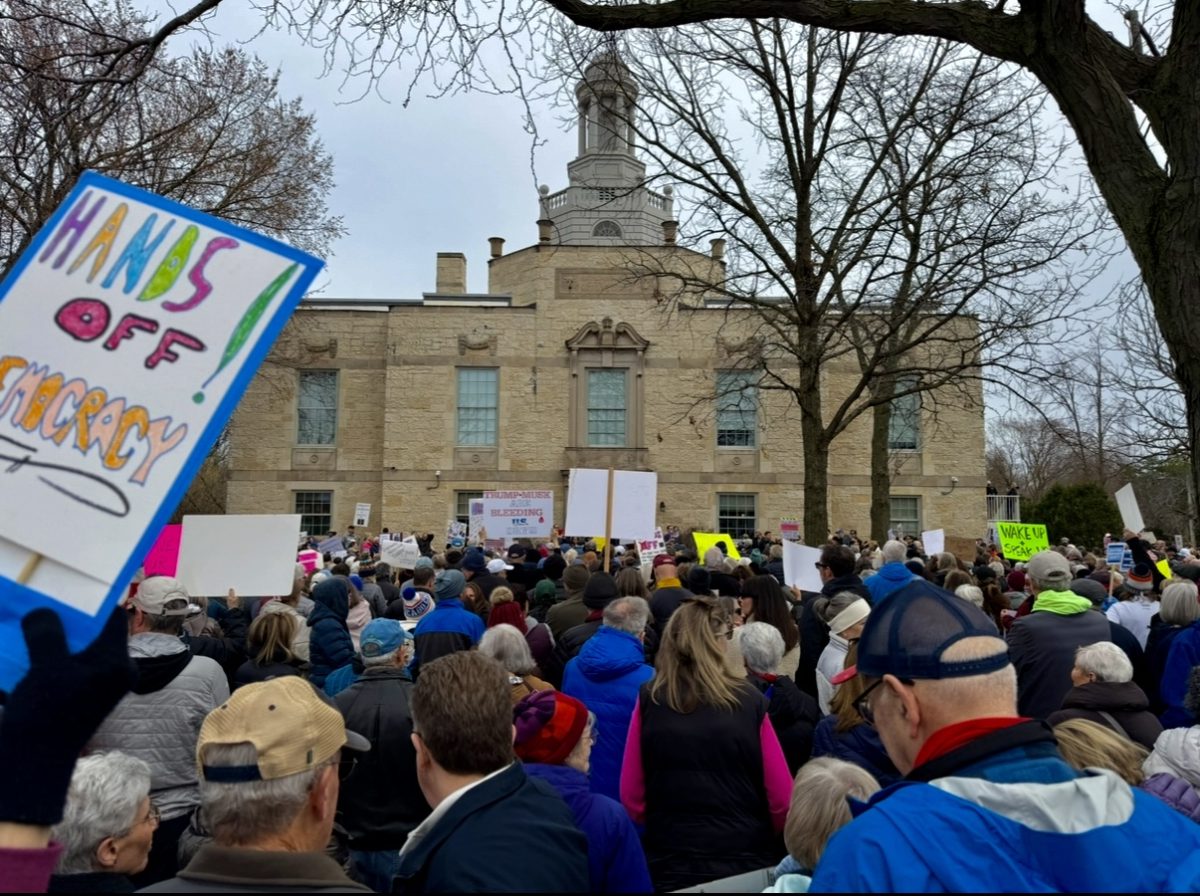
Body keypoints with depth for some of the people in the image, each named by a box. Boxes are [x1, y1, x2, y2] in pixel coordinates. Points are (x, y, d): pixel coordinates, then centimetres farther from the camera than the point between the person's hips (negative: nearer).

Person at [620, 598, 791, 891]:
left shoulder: (649, 700, -9)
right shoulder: (749, 701, -11)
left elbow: (631, 798, -4)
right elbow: (781, 798, -7)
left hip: (669, 860, 1)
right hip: (744, 860, 0)